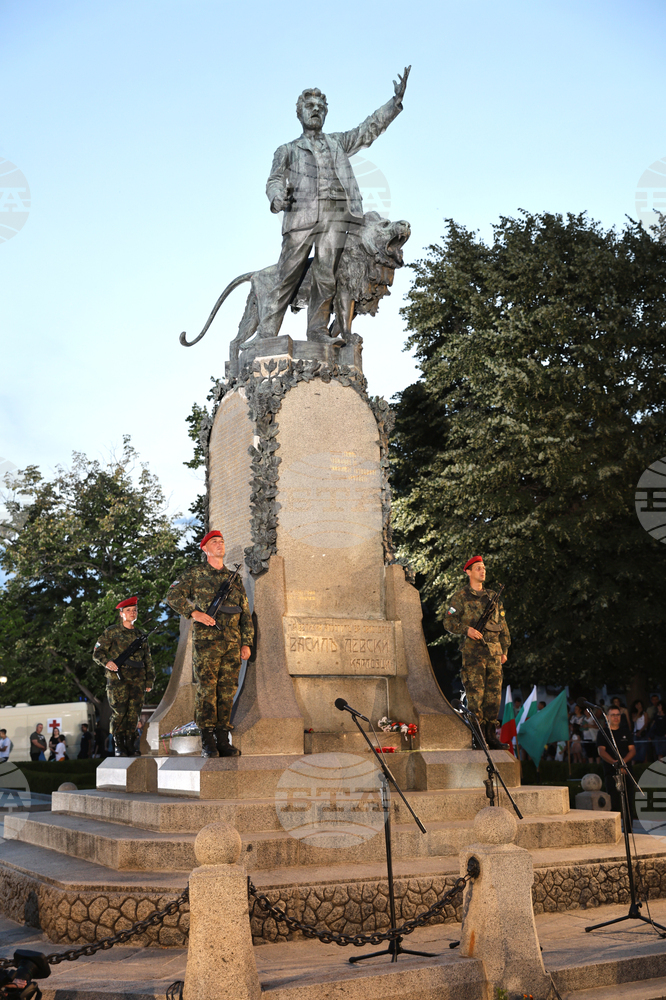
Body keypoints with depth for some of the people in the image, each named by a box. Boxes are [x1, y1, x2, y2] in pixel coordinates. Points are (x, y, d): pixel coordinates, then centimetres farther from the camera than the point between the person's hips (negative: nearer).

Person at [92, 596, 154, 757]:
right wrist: (106, 662, -18)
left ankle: (130, 746, 8)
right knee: (119, 713, -7)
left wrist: (150, 680, 15)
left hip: (137, 681, 4)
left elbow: (148, 660, 22)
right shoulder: (111, 632, 6)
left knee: (133, 714, 1)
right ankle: (119, 747, 1)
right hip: (118, 679, -4)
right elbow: (97, 652, 3)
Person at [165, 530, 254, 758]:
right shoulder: (195, 574, 5)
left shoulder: (234, 578, 18)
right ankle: (207, 743, -4)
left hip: (232, 644, 4)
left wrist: (247, 643, 9)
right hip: (206, 642, -4)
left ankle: (223, 740, 9)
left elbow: (245, 613, 17)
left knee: (227, 692, 3)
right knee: (206, 690, -6)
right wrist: (194, 612, -16)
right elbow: (173, 595, -3)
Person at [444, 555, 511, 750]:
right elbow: (448, 622, -1)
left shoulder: (493, 597, 17)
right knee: (475, 694, -7)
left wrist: (504, 650, 14)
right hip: (473, 651, -5)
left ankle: (490, 735, 12)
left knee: (494, 695, 5)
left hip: (494, 652, 5)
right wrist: (466, 629, -17)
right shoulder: (460, 597, 2)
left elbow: (503, 625, 19)